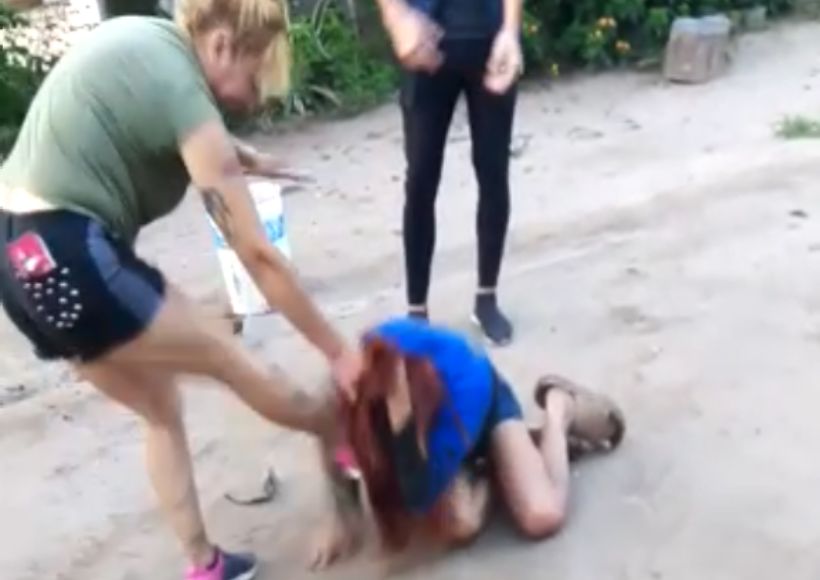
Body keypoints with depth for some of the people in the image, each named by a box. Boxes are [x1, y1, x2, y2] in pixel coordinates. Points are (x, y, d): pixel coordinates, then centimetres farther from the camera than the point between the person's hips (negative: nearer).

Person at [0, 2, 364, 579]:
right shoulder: (182, 93, -16)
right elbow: (258, 256, -14)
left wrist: (230, 154, 17)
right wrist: (339, 351, -6)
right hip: (65, 257, -10)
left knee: (161, 409, 17)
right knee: (235, 362, 4)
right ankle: (344, 431, 24)